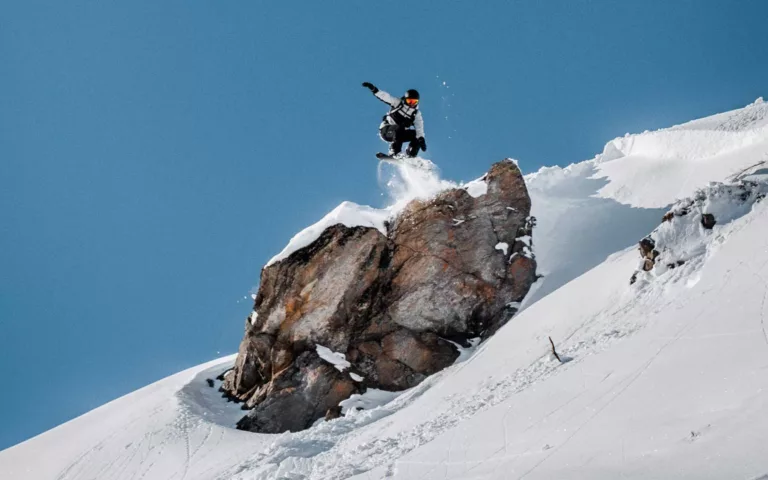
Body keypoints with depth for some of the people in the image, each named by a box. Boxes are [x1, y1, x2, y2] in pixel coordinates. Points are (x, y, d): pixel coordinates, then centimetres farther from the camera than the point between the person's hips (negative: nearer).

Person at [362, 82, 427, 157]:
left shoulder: (416, 114, 2)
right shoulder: (398, 103, -3)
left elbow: (419, 128, -9)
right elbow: (385, 96, -14)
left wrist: (421, 139, -26)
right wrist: (374, 89, -31)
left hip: (400, 134, 5)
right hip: (386, 131, -5)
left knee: (416, 134, -10)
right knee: (399, 129, -35)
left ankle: (410, 156, -11)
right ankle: (394, 153, -40)